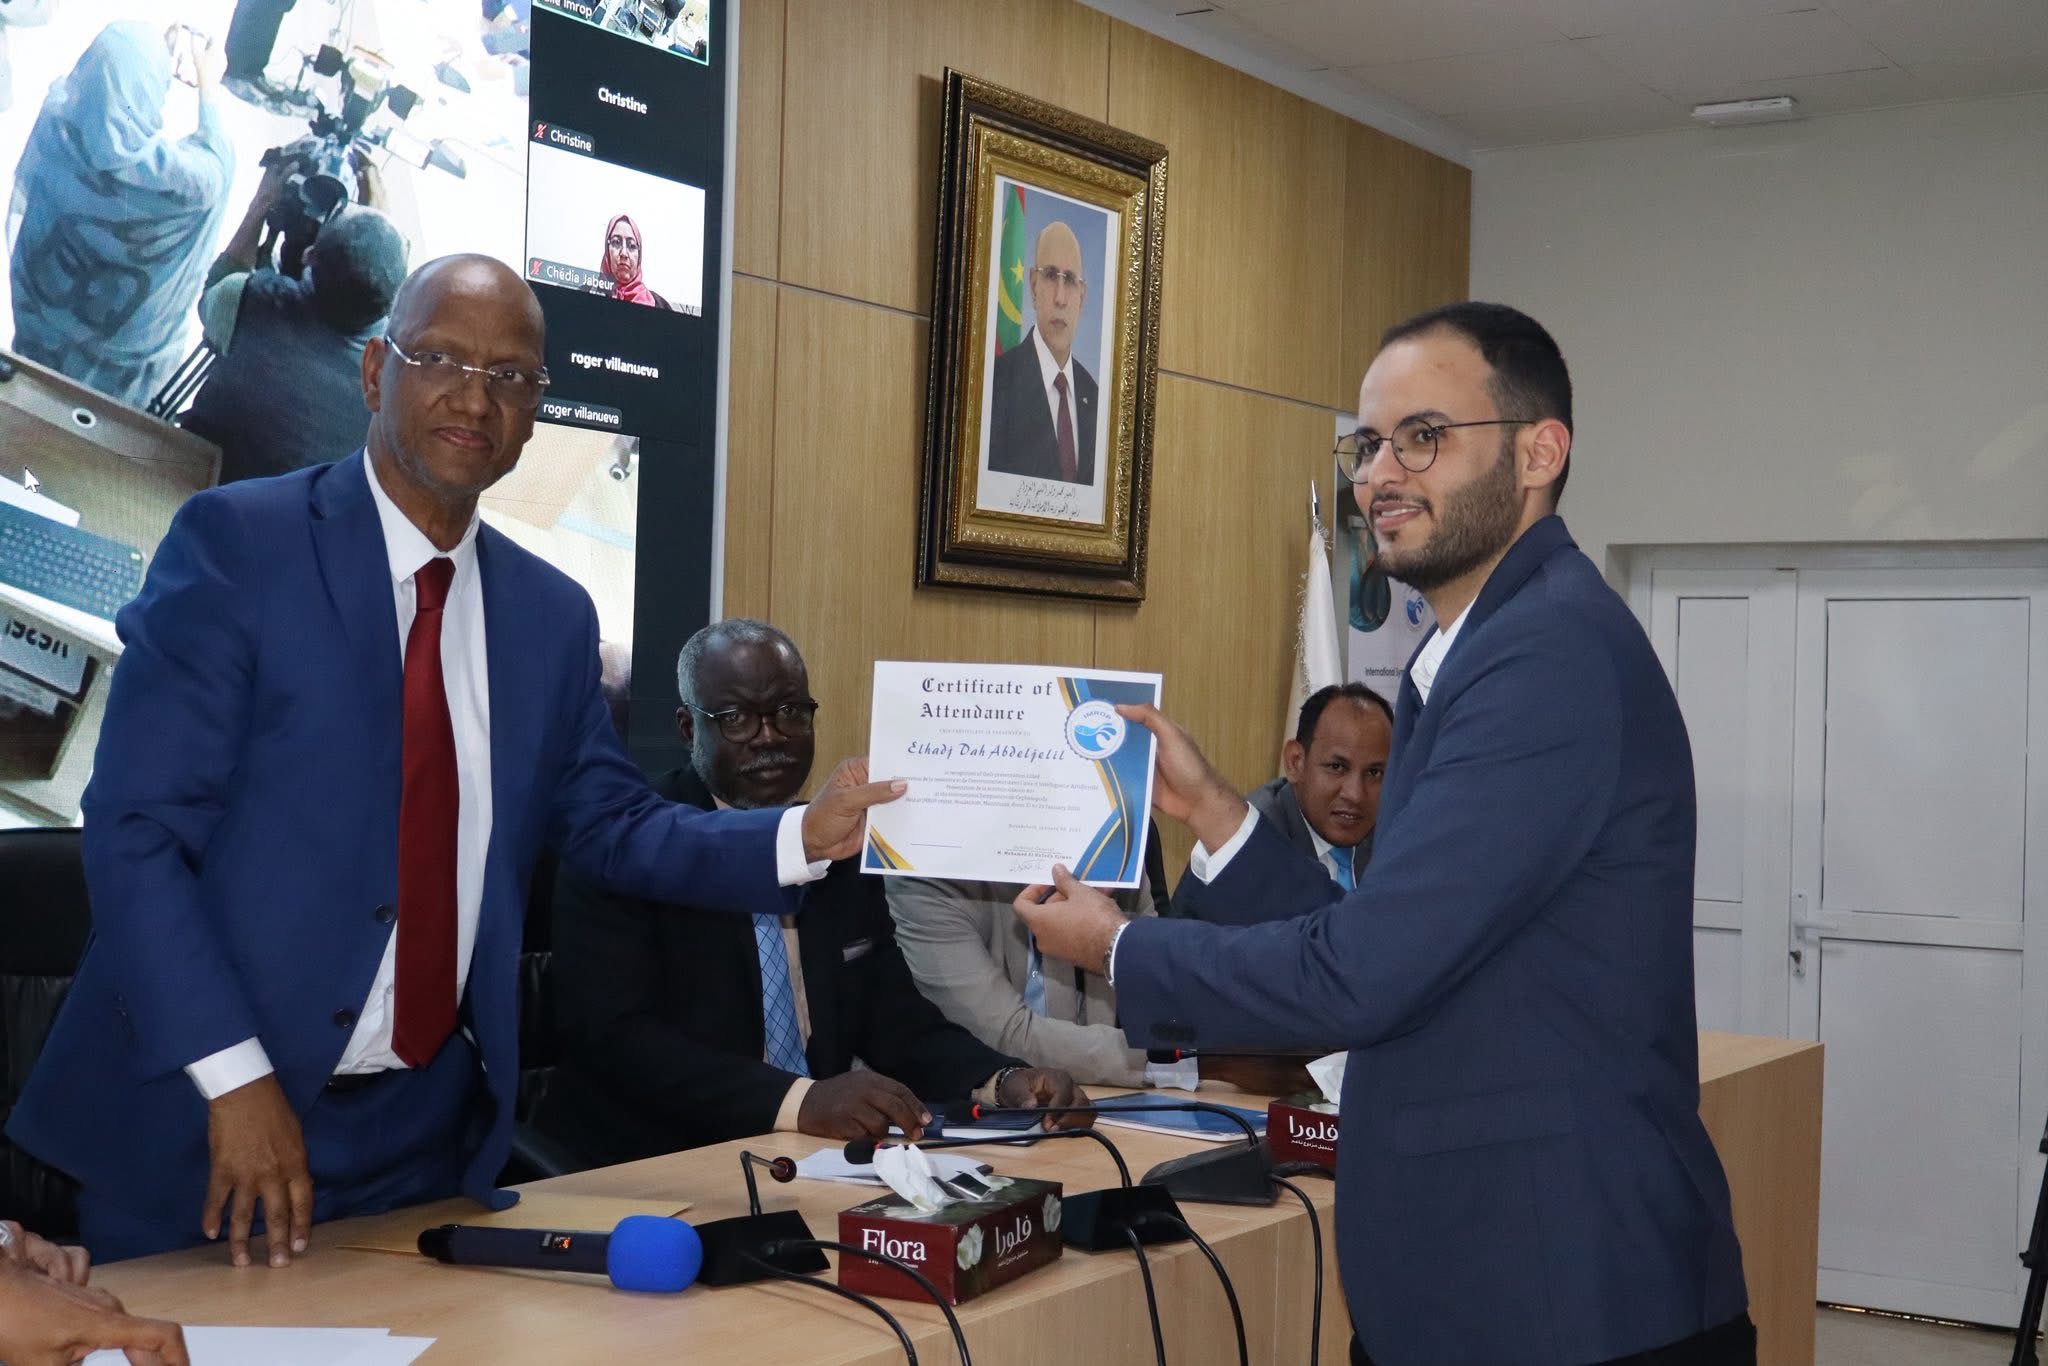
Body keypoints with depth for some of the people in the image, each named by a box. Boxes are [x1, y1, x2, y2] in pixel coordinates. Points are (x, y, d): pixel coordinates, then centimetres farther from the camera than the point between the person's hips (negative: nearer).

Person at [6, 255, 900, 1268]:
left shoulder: (552, 614, 7)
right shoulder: (237, 541, -10)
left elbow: (609, 827, 14)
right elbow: (136, 828, -14)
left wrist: (804, 837, -1)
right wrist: (234, 1078, -20)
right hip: (204, 1117, -4)